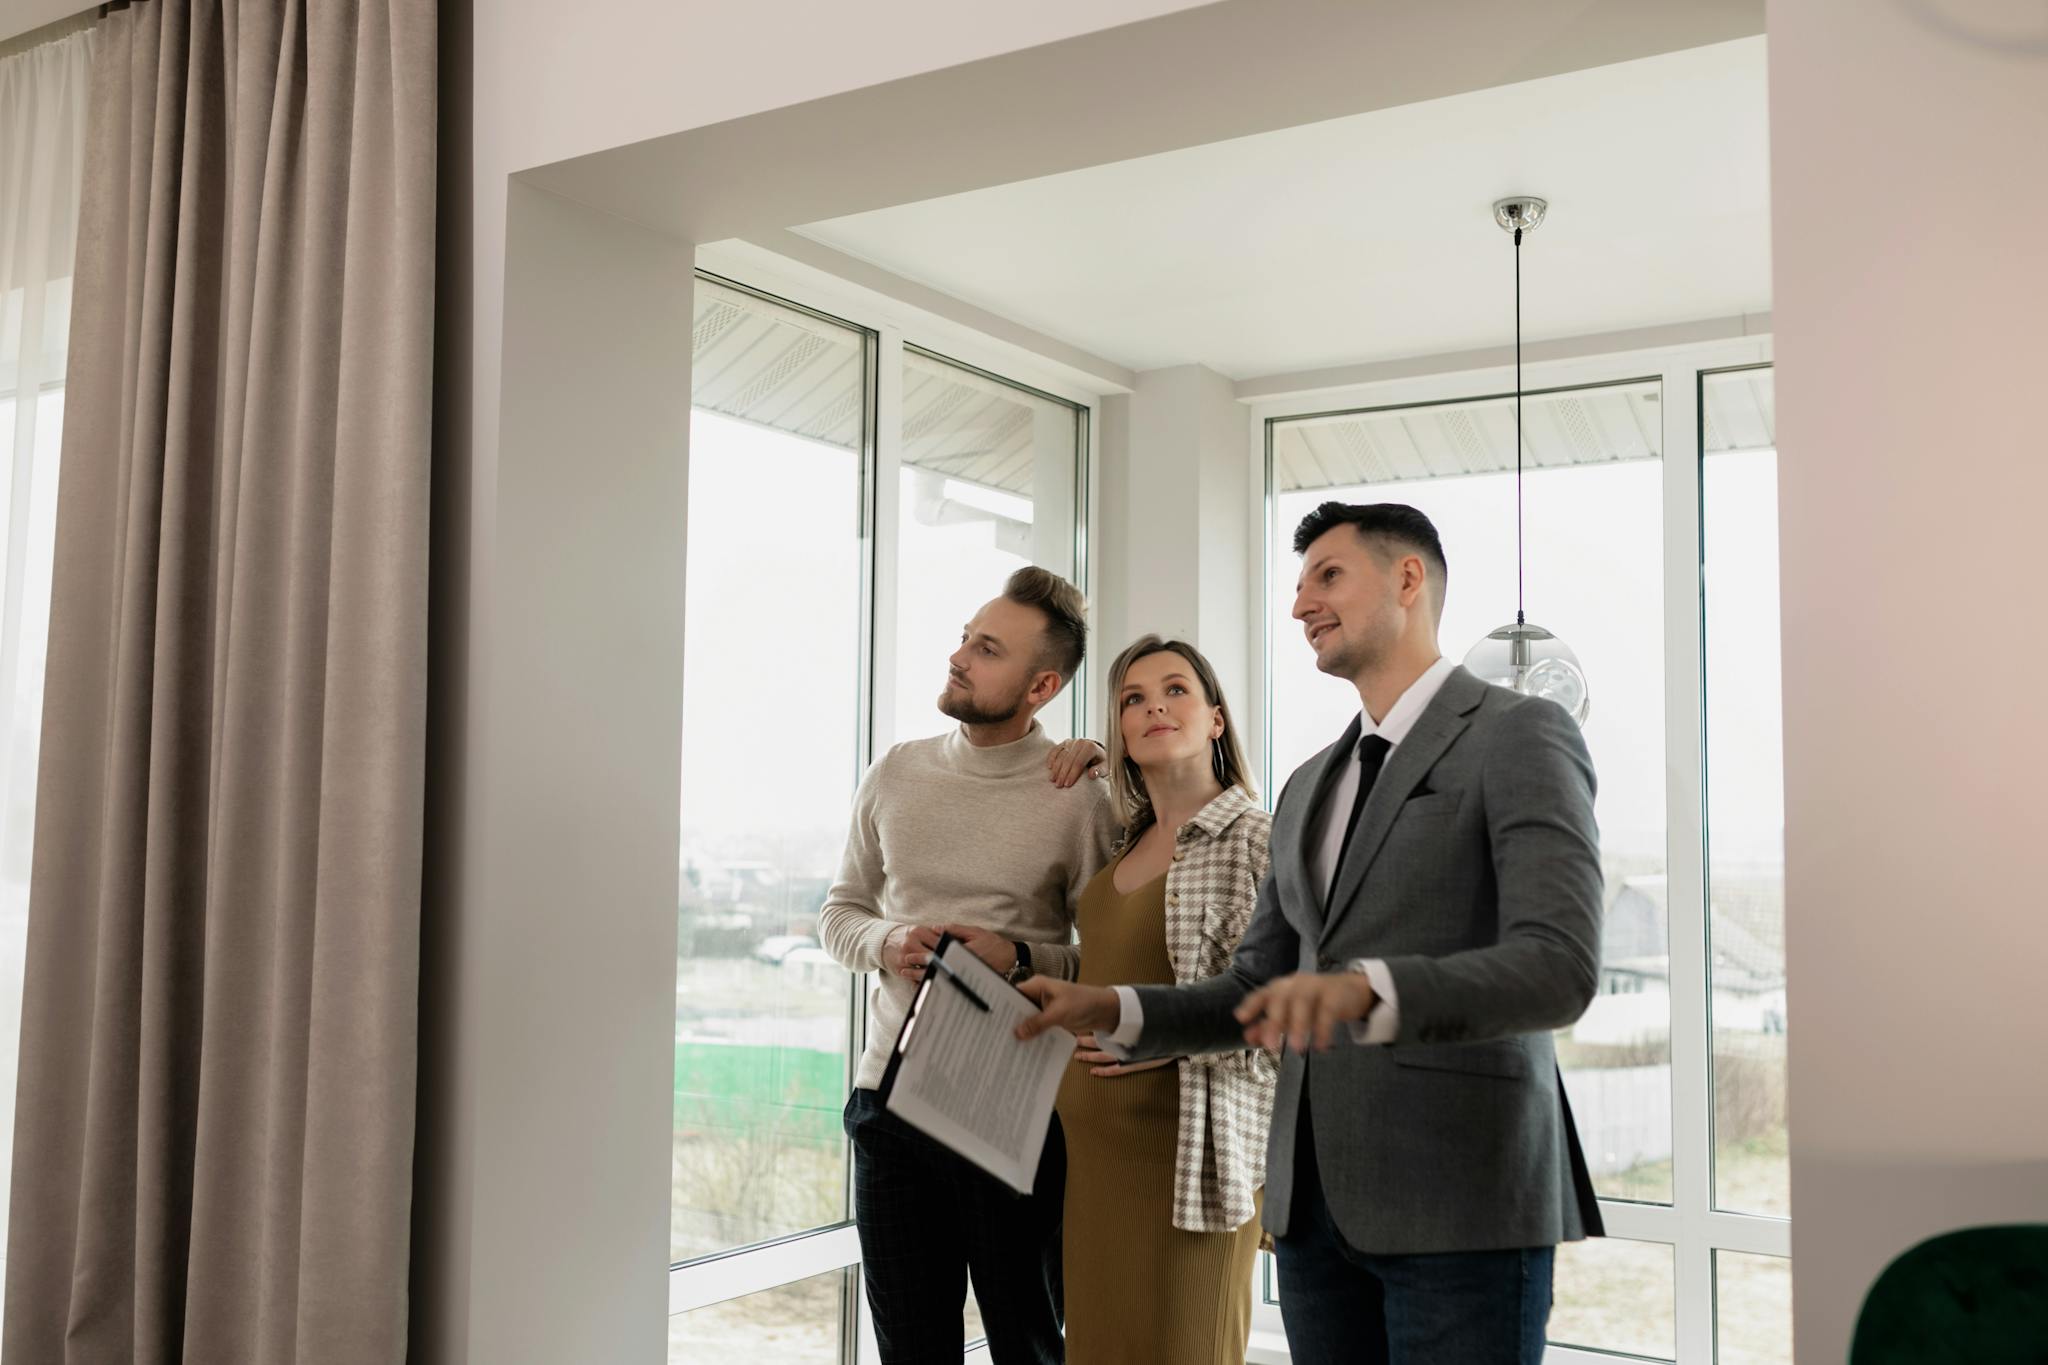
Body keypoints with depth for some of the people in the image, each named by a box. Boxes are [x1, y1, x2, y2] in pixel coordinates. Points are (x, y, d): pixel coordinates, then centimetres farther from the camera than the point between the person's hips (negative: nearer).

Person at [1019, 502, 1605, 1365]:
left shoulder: (1522, 736, -5)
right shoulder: (1310, 788, 18)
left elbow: (1559, 969, -17)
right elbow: (1257, 993, 19)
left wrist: (1367, 990, -33)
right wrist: (1112, 1009, 2)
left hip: (1462, 1200, -6)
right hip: (1316, 1197, 7)